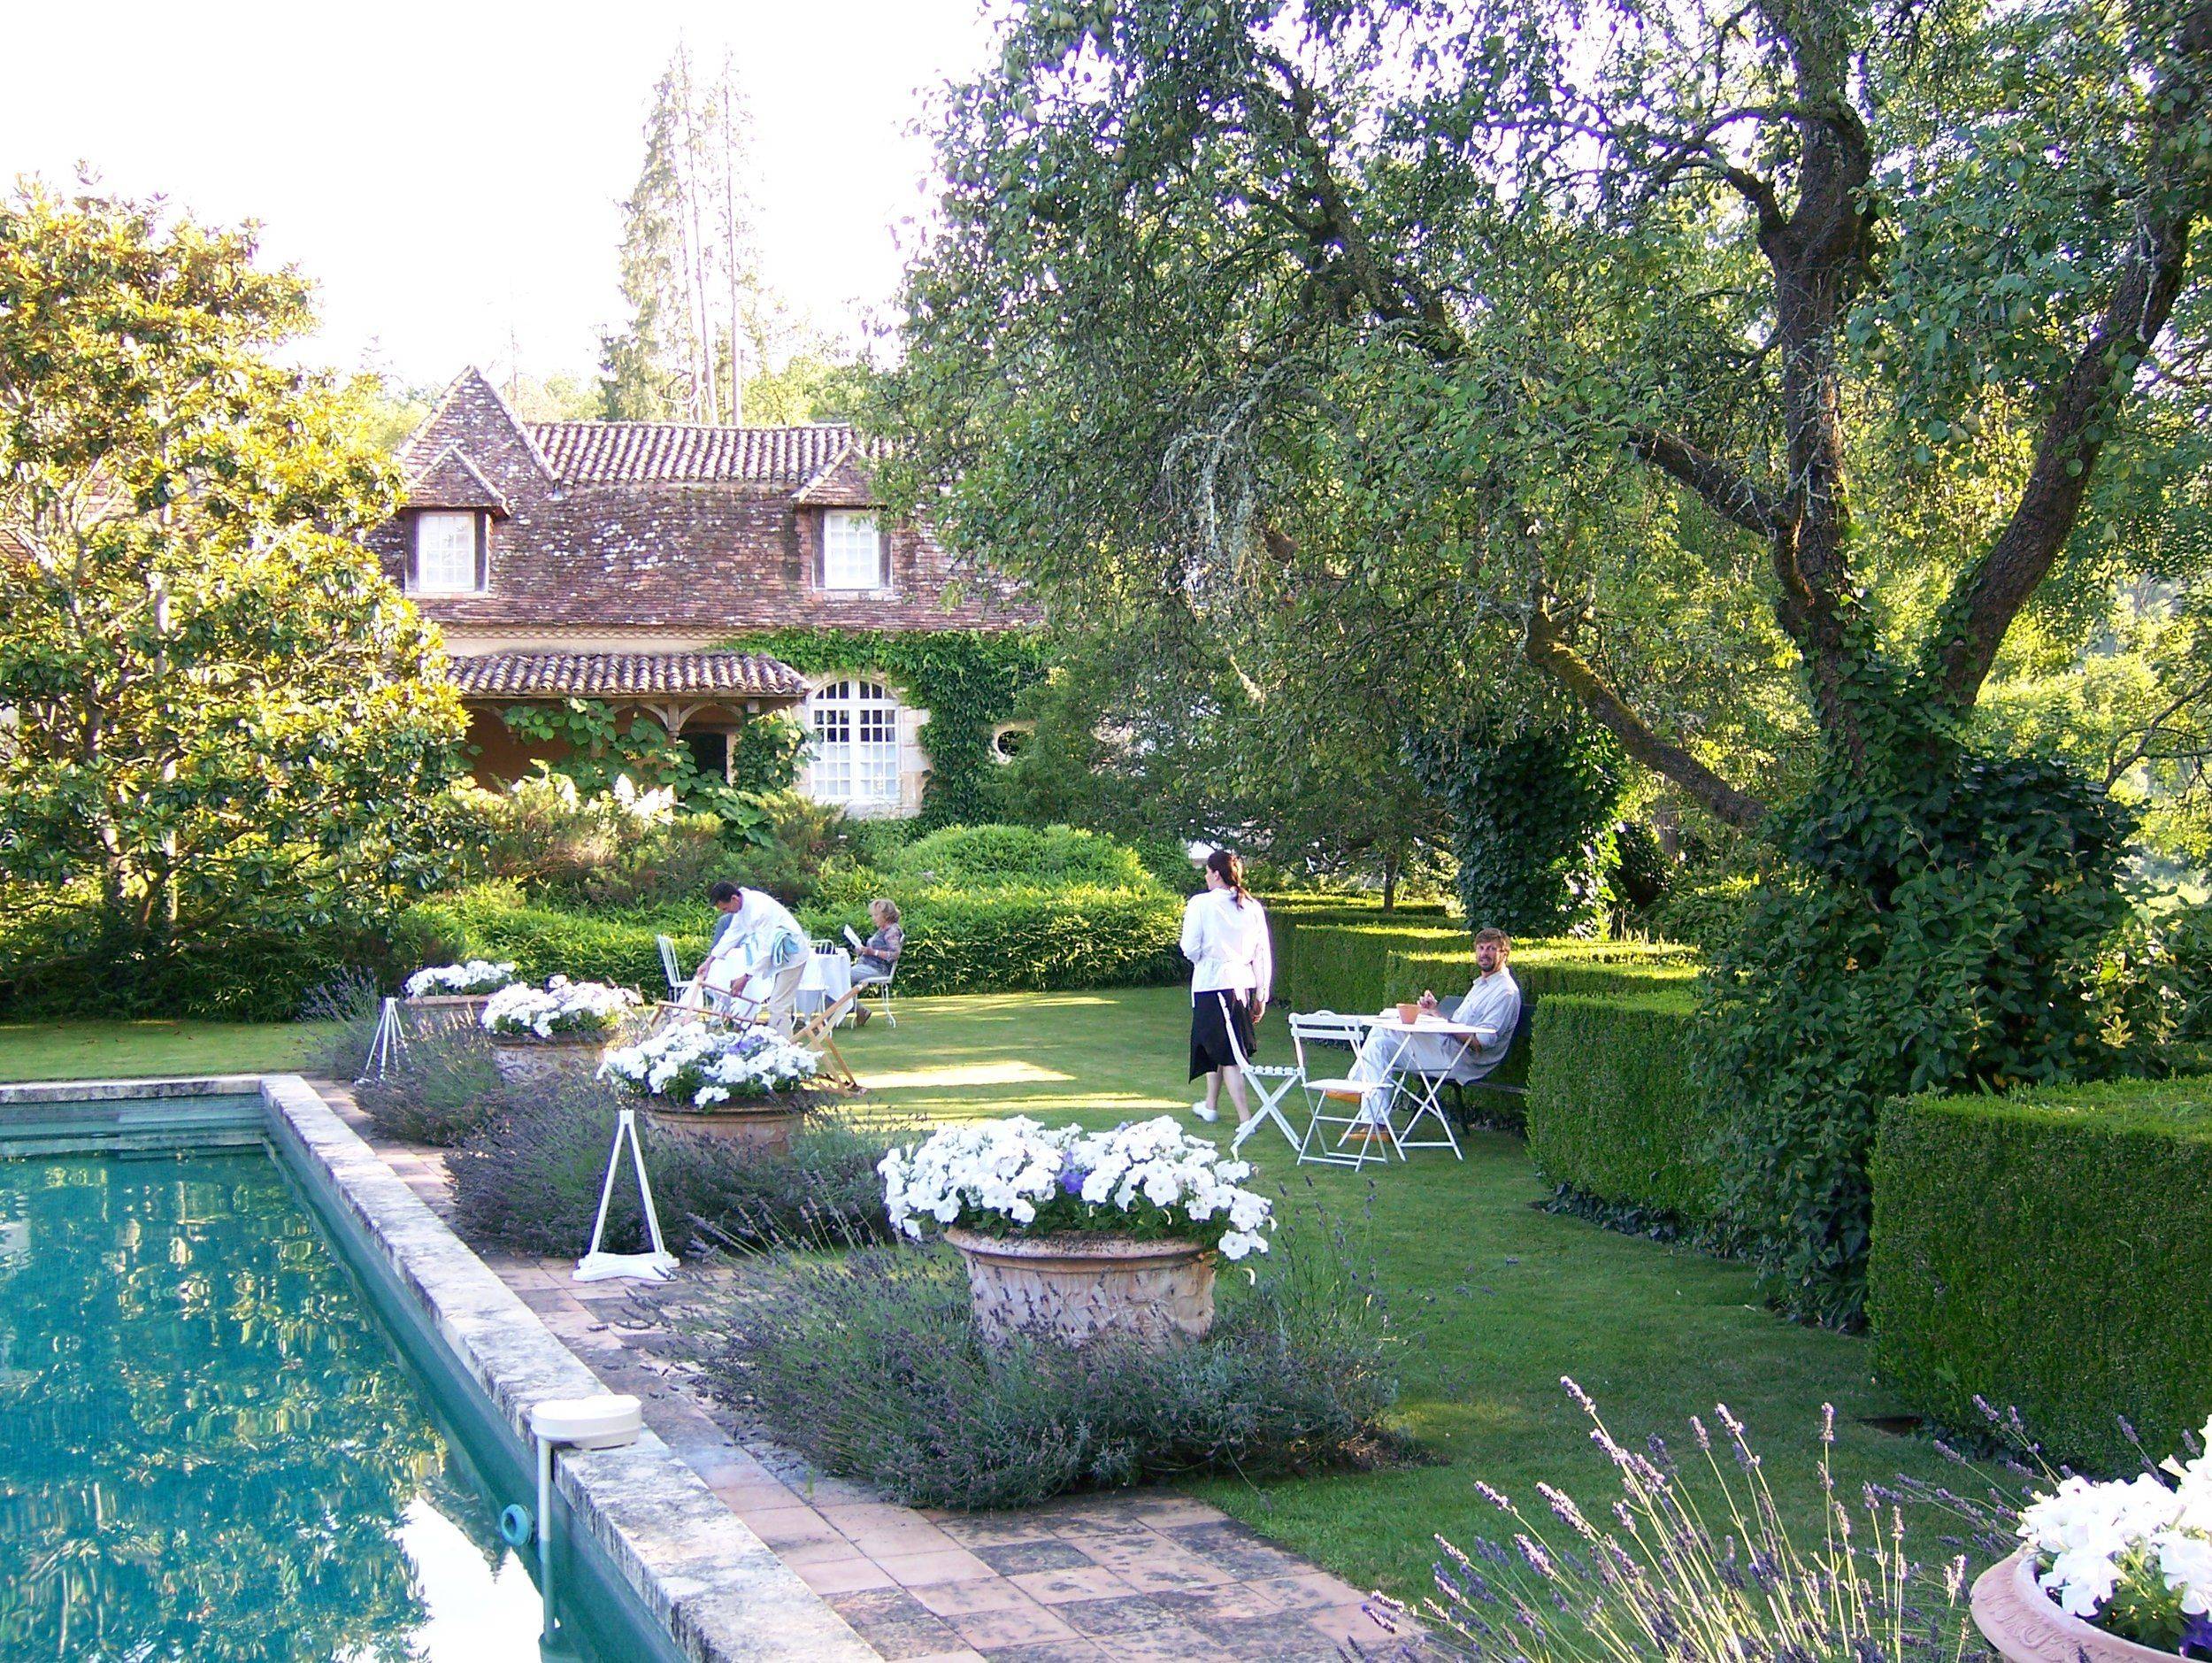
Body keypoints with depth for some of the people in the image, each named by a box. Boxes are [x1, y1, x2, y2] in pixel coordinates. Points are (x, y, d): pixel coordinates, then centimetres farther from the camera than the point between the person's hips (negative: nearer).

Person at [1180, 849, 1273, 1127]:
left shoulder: (1200, 904, -9)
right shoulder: (1253, 907, 4)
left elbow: (1190, 948, -11)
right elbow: (1263, 953, 5)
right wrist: (1262, 995, 12)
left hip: (1210, 981, -5)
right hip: (1243, 983, 5)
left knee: (1225, 1052, -2)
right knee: (1218, 1046, 22)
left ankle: (1245, 1117, -8)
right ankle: (1210, 1106, 36)